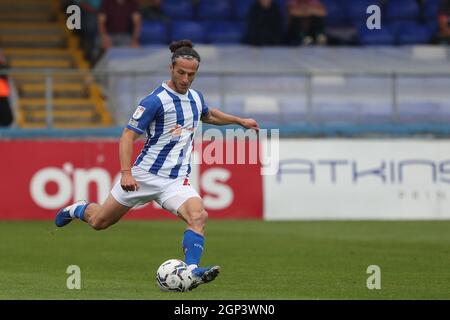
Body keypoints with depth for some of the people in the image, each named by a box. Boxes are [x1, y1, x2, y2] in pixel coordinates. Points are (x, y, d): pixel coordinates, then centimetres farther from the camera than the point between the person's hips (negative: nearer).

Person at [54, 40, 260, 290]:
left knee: (198, 215, -26)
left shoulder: (196, 98, 7)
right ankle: (78, 210, 44)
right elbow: (128, 136, -17)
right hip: (144, 175, -4)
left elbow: (208, 115, 33)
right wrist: (126, 172, -27)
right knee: (99, 222, 10)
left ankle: (191, 271, -32)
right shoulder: (156, 101, -16)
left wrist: (240, 121, 32)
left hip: (176, 180, 4)